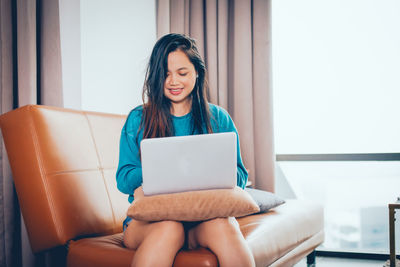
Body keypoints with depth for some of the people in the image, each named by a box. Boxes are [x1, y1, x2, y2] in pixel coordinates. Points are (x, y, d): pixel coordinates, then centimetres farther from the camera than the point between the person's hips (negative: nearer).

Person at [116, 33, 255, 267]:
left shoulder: (218, 119, 11)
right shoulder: (138, 119, 8)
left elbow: (240, 177, 8)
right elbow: (124, 180, 2)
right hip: (150, 218, -1)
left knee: (222, 225, -33)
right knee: (169, 228, -36)